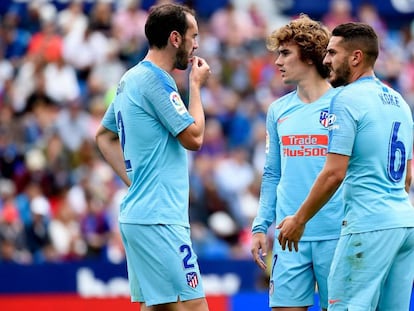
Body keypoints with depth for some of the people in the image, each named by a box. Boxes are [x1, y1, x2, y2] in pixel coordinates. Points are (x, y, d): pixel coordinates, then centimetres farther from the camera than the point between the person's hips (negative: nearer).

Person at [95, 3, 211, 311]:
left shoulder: (130, 79, 16)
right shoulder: (156, 81, -13)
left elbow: (104, 135, 26)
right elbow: (193, 137, -11)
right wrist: (196, 85, 1)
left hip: (135, 214, 10)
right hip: (159, 218, -10)